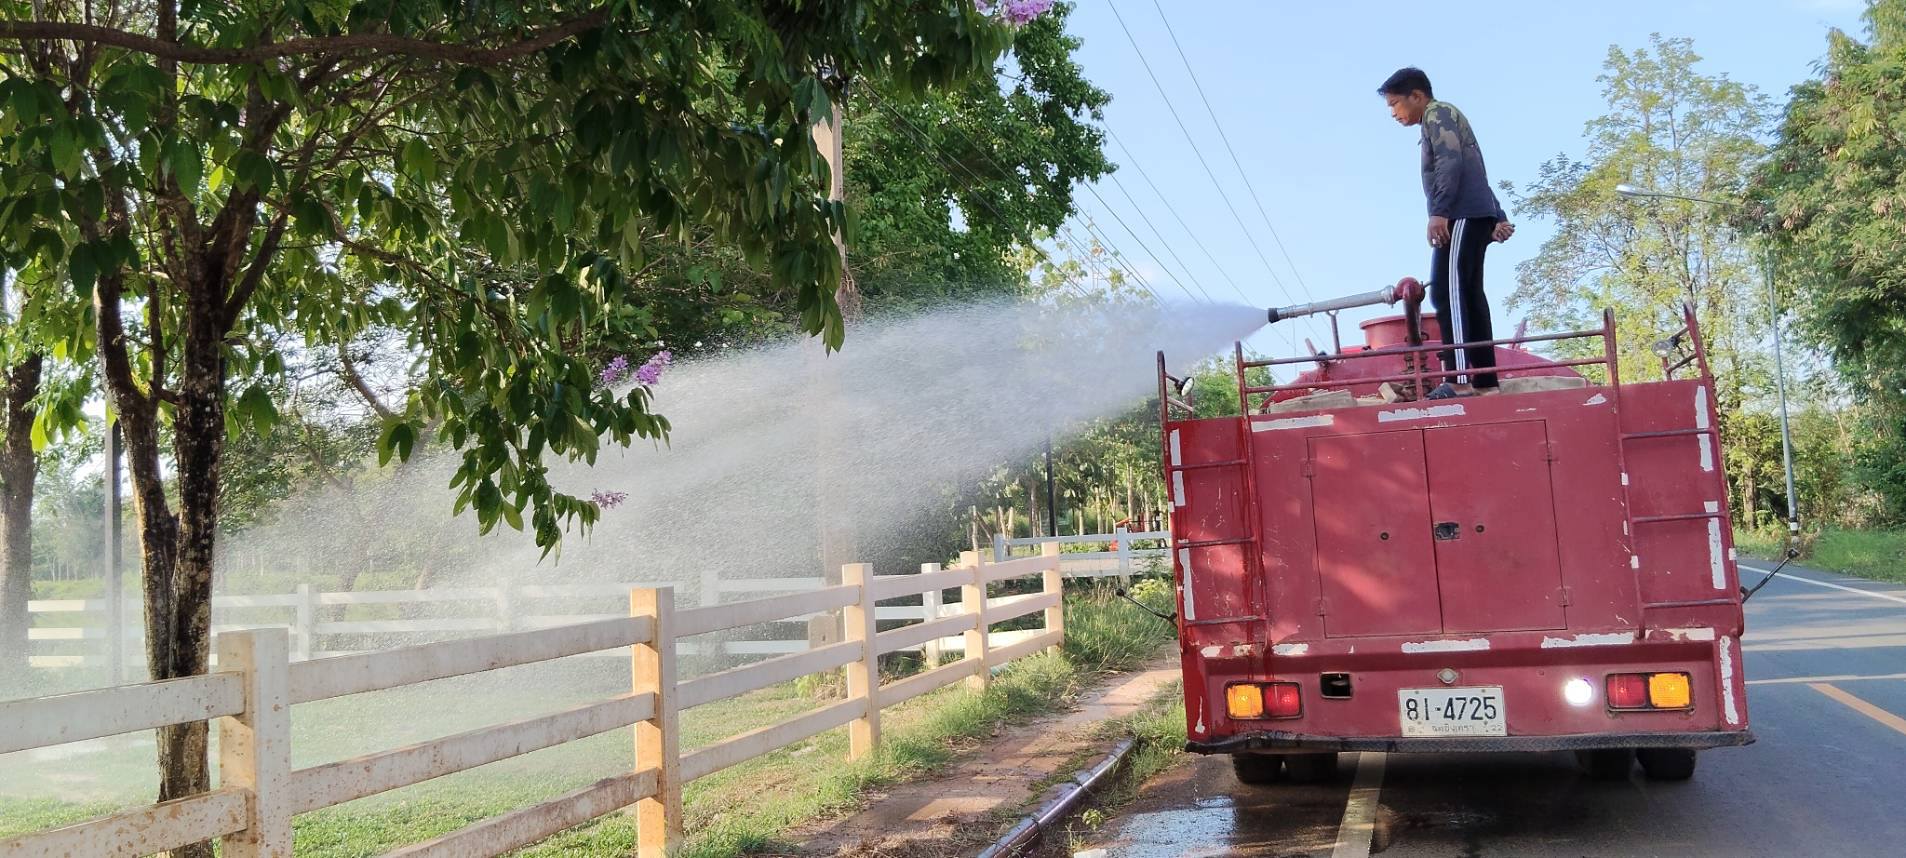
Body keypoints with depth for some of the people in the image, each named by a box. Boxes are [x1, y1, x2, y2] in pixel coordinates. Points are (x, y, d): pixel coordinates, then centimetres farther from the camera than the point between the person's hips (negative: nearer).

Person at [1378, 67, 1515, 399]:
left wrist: (1439, 211, -24)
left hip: (1462, 214, -10)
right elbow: (1475, 173, 28)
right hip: (1477, 215, 10)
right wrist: (1498, 219, 23)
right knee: (1469, 294, 6)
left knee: (1447, 291, -18)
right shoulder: (1445, 119, 30)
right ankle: (1485, 381, 1)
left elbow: (1451, 162, -16)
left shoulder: (1437, 113, 0)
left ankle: (1460, 379, -28)